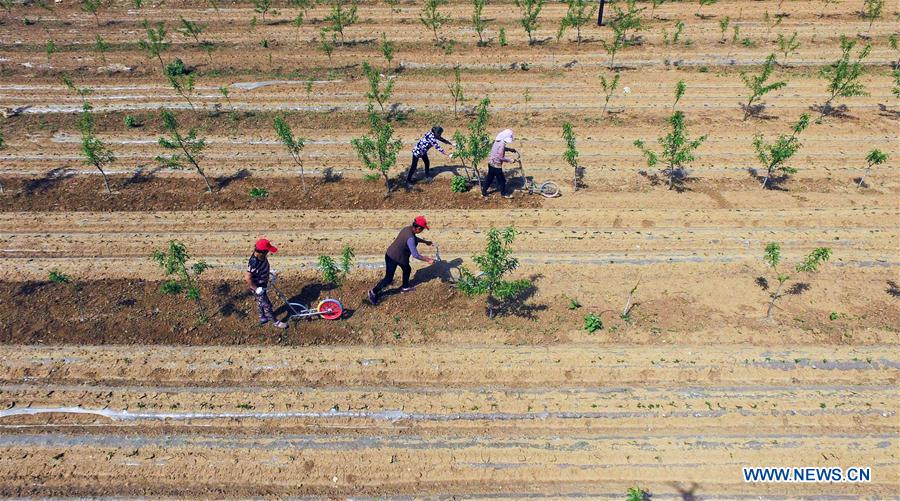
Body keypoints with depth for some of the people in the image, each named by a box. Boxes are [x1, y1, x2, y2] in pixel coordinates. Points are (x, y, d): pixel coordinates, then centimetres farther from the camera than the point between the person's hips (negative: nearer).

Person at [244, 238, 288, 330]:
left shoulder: (262, 257, -12)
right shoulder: (254, 263, -38)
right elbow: (247, 278, -34)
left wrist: (269, 274, 14)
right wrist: (256, 289, -26)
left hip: (262, 285, 9)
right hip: (258, 287, -9)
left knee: (261, 302, 28)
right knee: (267, 305, 8)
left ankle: (262, 318, 50)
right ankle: (275, 322, 25)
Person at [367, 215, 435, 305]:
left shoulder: (408, 229, -4)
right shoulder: (410, 238, -32)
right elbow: (415, 255, -30)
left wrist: (425, 242, 26)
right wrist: (428, 260, -21)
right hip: (392, 258, -10)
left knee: (407, 269, 24)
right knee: (388, 279, -1)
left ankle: (405, 287, 43)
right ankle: (374, 292, 13)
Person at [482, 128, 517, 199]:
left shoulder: (497, 141, 4)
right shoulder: (501, 144, -24)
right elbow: (501, 157, -25)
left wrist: (510, 149, 18)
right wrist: (510, 160, -16)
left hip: (491, 163, 9)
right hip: (496, 165, -9)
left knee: (489, 178, 19)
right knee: (502, 180, 8)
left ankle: (484, 192, 26)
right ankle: (504, 194, 23)